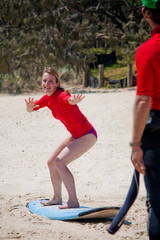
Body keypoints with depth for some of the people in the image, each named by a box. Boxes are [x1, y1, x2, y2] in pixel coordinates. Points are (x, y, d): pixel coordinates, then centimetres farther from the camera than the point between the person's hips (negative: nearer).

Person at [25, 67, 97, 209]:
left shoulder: (61, 95, -25)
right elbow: (30, 110, 7)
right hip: (75, 135, 10)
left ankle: (73, 201, -17)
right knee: (51, 162, 14)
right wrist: (30, 106, -18)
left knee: (59, 162, -20)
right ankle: (57, 198, 27)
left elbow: (69, 100, -47)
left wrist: (74, 101, -72)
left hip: (88, 135, -10)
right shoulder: (47, 99, 2)